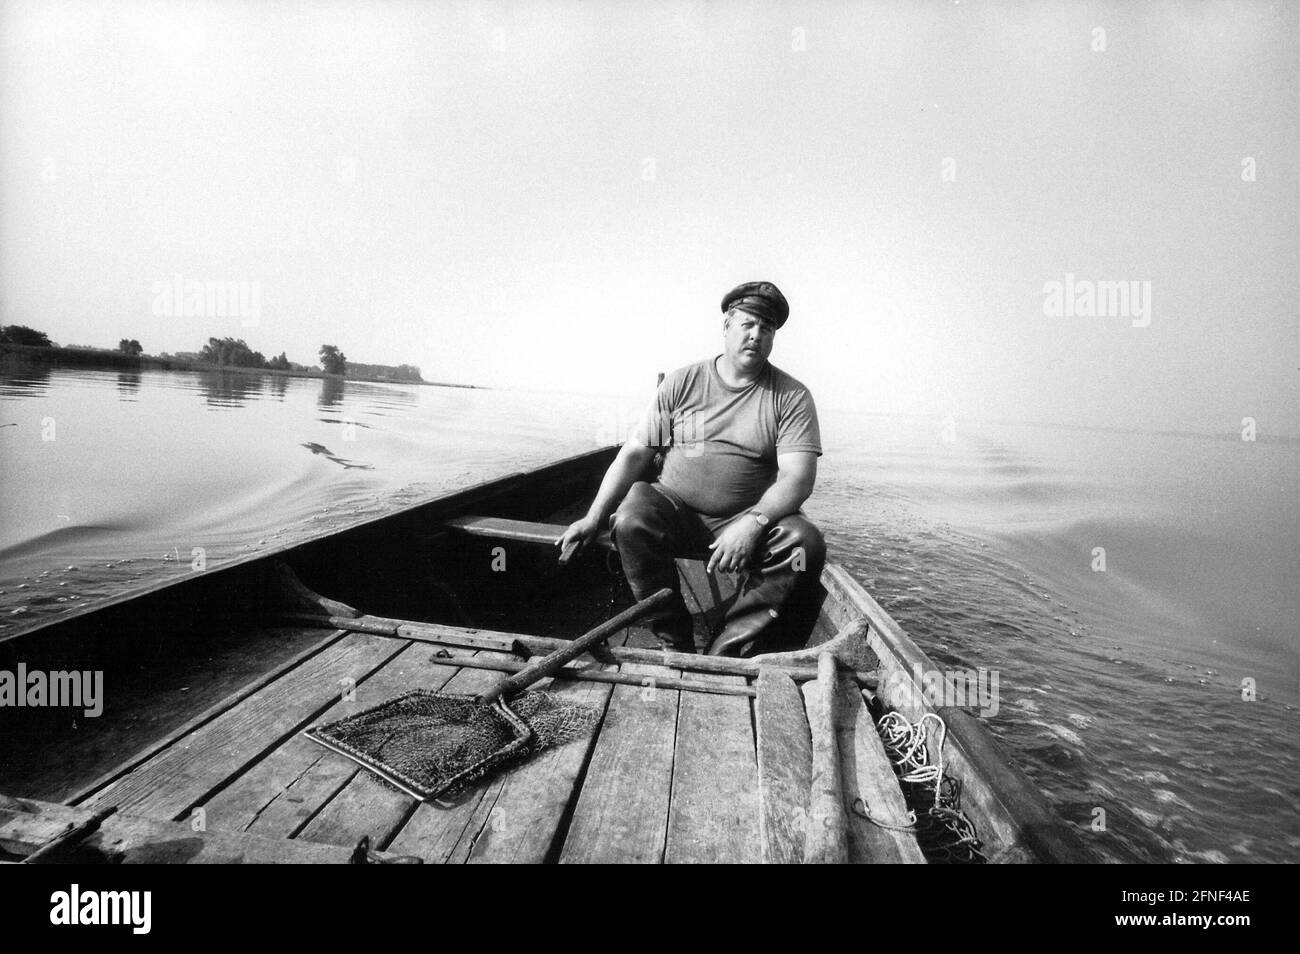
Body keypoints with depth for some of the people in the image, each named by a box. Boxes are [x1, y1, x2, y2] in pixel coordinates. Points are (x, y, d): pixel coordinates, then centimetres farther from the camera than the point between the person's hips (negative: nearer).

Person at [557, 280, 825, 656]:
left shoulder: (792, 397, 0)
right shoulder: (681, 383, 4)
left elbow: (797, 478, -10)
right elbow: (635, 453, 2)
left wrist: (753, 522, -28)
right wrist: (594, 518, -8)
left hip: (749, 522, 0)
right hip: (676, 510, 1)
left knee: (805, 542, -28)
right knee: (631, 519, -29)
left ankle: (724, 657, -21)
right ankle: (675, 646, -14)